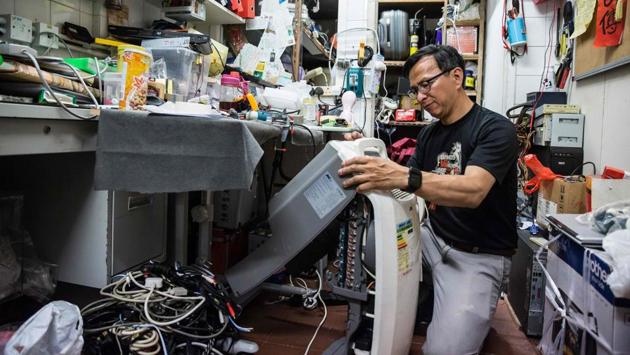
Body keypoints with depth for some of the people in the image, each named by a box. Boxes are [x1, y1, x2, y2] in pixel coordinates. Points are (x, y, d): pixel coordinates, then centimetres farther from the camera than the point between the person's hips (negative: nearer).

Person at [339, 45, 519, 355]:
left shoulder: (495, 128, -13)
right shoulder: (429, 134, 9)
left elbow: (473, 191, -31)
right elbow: (405, 185, 3)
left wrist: (401, 176, -46)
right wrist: (367, 158, -15)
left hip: (480, 256, -6)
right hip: (433, 238, 7)